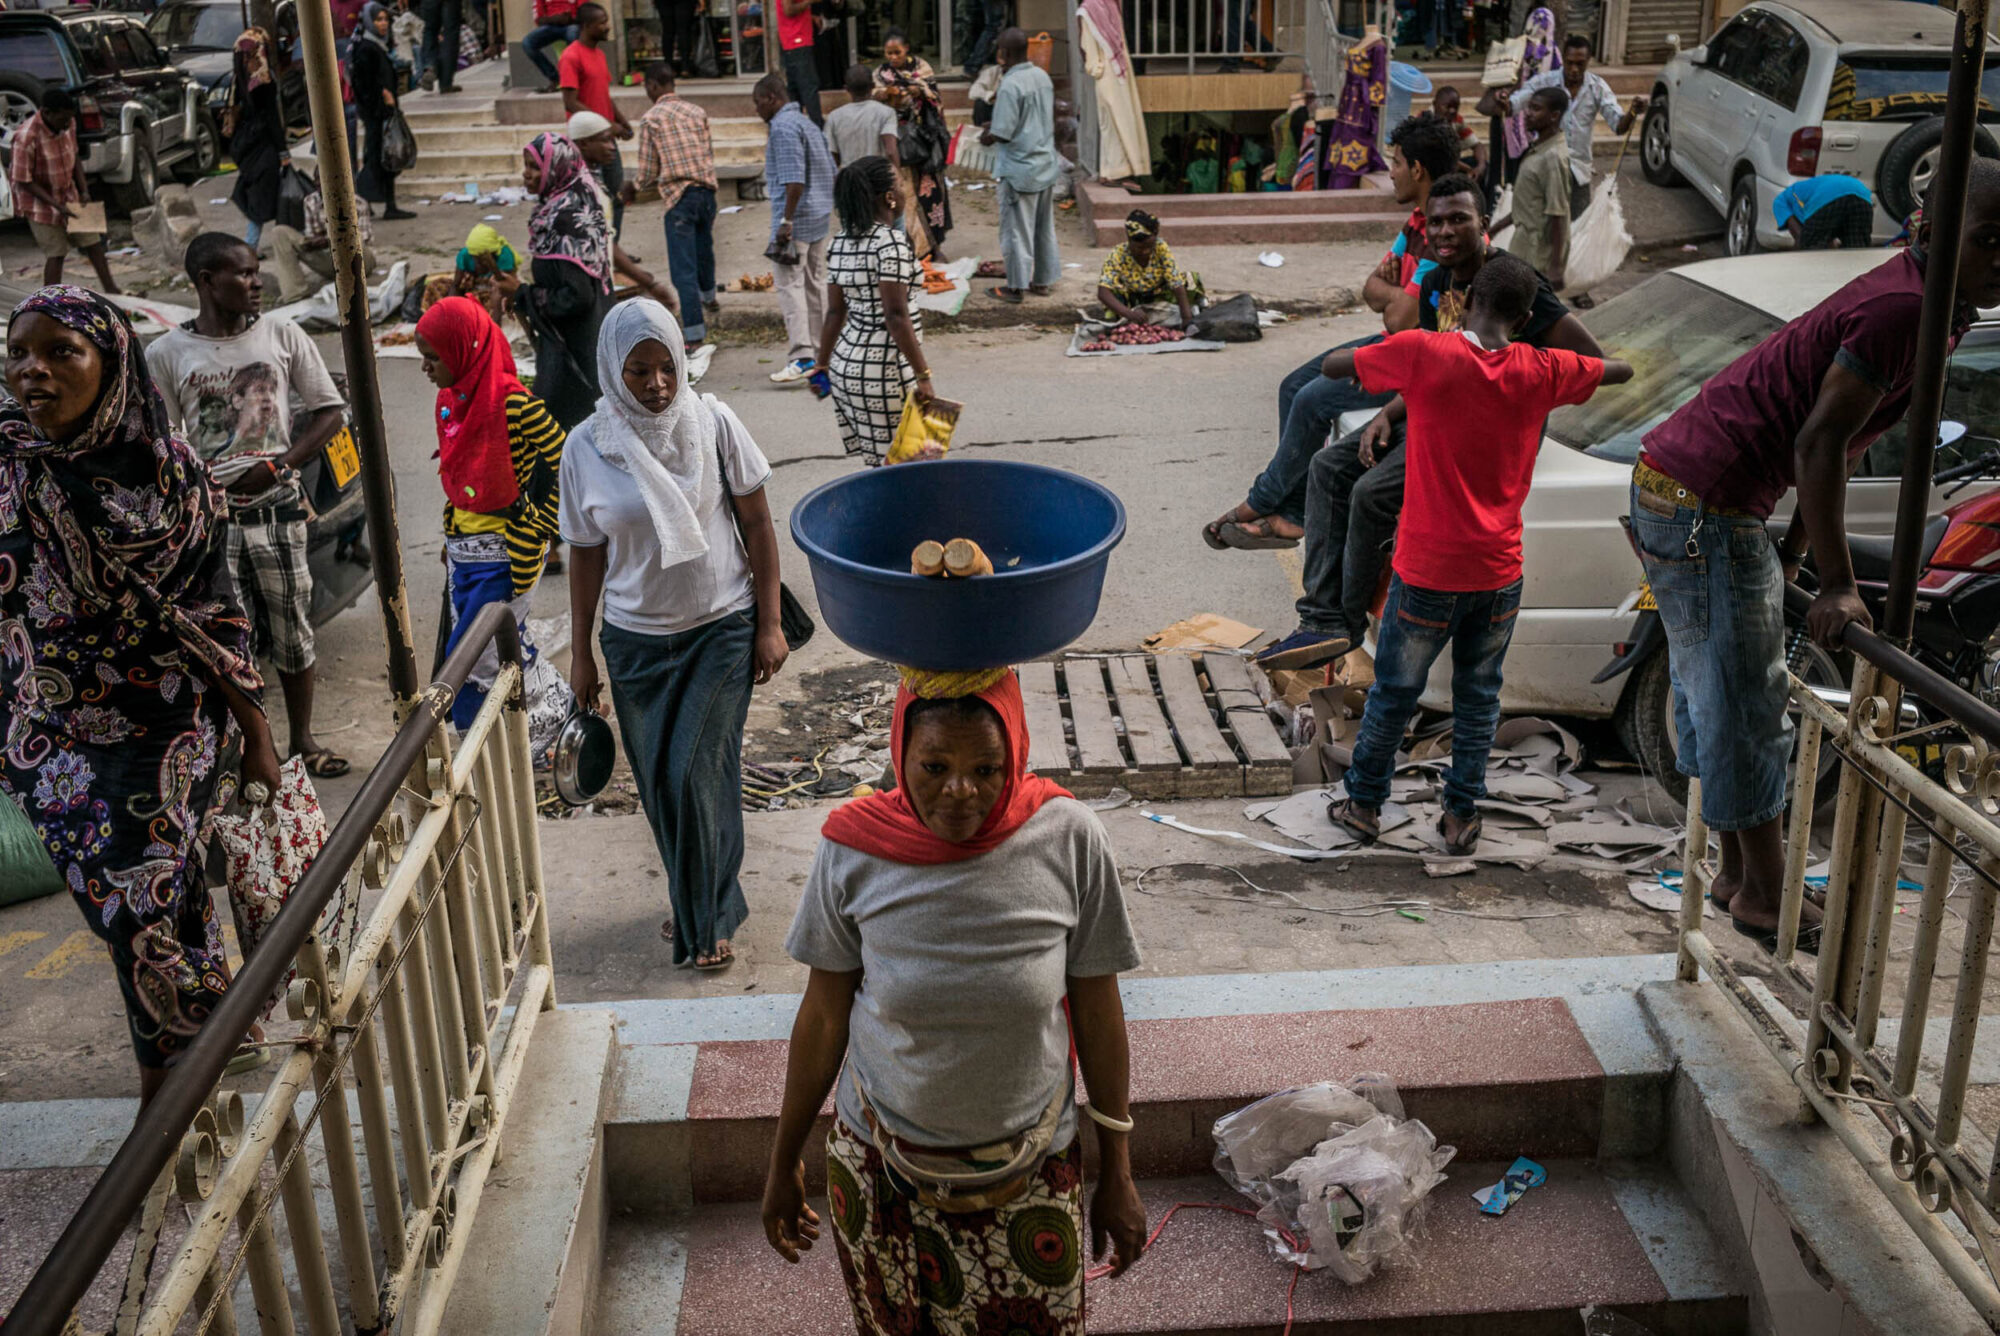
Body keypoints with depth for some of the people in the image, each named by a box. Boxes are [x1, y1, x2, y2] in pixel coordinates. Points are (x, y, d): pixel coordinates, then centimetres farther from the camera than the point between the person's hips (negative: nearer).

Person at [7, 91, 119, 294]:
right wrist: (57, 205, -26)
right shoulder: (27, 138, -29)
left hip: (69, 196, 6)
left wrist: (83, 190, -3)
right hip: (41, 203, -6)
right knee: (55, 254, -4)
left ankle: (111, 291, 26)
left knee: (93, 243, 11)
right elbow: (24, 181, -22)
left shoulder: (68, 124, -9)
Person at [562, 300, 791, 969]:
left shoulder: (713, 423, -9)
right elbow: (586, 554, 4)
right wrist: (581, 652, 7)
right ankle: (690, 900, 34)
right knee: (657, 781, 11)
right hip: (635, 638, 2)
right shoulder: (586, 447, -5)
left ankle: (709, 920, 13)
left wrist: (768, 624, -4)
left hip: (722, 629, -2)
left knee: (699, 774, -6)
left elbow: (757, 524, -3)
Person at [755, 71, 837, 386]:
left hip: (797, 218, -10)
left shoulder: (783, 127, -14)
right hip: (821, 217, 10)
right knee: (815, 282, 14)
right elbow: (830, 172, 20)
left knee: (790, 284, -9)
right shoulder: (805, 122, 17)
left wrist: (786, 222, -22)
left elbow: (794, 180, -22)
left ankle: (801, 357, -16)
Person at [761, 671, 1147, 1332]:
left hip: (1030, 1166, 0)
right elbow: (823, 1017, -4)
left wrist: (1117, 1175, 1)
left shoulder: (1069, 839, -16)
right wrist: (784, 1161, 5)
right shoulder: (854, 848, -16)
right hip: (883, 1156, 1)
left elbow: (1098, 1014, -6)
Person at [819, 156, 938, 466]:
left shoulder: (841, 241, 8)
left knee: (877, 461, 13)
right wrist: (923, 376, -18)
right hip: (884, 371, -8)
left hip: (846, 364, 8)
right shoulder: (891, 242, -16)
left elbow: (835, 313, 11)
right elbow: (896, 317, -21)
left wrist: (823, 365, 19)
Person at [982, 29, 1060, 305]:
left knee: (1017, 229, 2)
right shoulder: (1043, 77, 6)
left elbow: (1003, 133, -23)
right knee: (1044, 227, 15)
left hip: (1020, 169, -8)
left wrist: (987, 136, -1)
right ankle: (1043, 280, 25)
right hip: (1046, 163, 8)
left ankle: (1016, 287, 9)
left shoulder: (1011, 86, -20)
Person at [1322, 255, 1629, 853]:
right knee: (1479, 694, 17)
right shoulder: (1541, 371, -3)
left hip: (1428, 571, -2)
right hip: (1500, 572, 2)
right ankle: (1462, 816, 23)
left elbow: (1333, 366, 0)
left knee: (1394, 691, 13)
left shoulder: (1422, 352, -13)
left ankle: (1364, 803, 26)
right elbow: (1621, 370, 15)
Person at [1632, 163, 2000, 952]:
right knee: (1747, 710, -1)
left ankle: (1738, 876, 30)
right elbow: (1819, 445, -24)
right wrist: (1839, 586, -23)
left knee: (1716, 702, 18)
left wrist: (1792, 558, 18)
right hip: (1704, 506, -11)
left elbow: (1836, 445, 18)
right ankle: (1764, 896, 11)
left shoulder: (1912, 299, 14)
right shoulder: (1902, 308, -18)